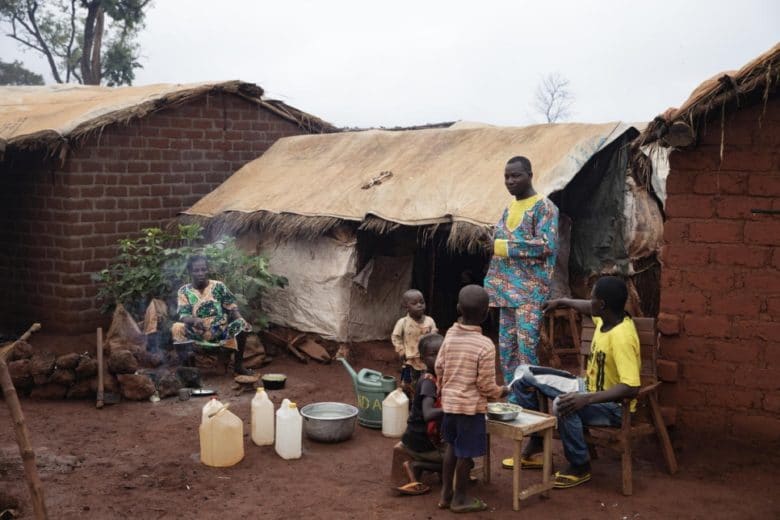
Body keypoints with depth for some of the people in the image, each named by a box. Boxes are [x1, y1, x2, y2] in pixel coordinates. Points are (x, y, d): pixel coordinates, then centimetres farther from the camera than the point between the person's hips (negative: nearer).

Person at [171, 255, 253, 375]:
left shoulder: (218, 286, 1)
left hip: (220, 331, 2)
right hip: (196, 333, -2)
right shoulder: (184, 291, -1)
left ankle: (238, 365, -6)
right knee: (177, 328, -29)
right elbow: (183, 316, -9)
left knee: (242, 324, -22)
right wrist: (194, 320, -32)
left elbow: (232, 308, 3)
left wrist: (242, 321, -17)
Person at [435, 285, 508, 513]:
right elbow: (486, 385, -16)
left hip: (449, 402, 6)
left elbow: (439, 367, 5)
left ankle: (446, 493, 29)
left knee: (452, 446, 20)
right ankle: (459, 498, 20)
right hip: (471, 405, -6)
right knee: (466, 452, 8)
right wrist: (501, 392, 4)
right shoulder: (485, 345, -20)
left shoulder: (450, 335, -3)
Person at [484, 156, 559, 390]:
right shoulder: (509, 208, 16)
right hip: (508, 289, 8)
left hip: (530, 291, -8)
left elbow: (547, 246, -18)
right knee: (506, 347, 9)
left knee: (526, 347, -10)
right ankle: (512, 396, 17)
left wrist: (505, 247, -17)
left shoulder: (544, 207, -7)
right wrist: (494, 285, 10)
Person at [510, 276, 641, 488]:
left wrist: (586, 399, -42)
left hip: (612, 406, -9)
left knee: (563, 406, -40)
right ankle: (536, 440, 15)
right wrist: (562, 302, 32)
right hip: (589, 388, 9)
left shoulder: (622, 337, -30)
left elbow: (631, 388, -36)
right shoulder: (605, 317, -4)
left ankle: (580, 467, -16)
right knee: (524, 379, 5)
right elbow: (590, 308, 24)